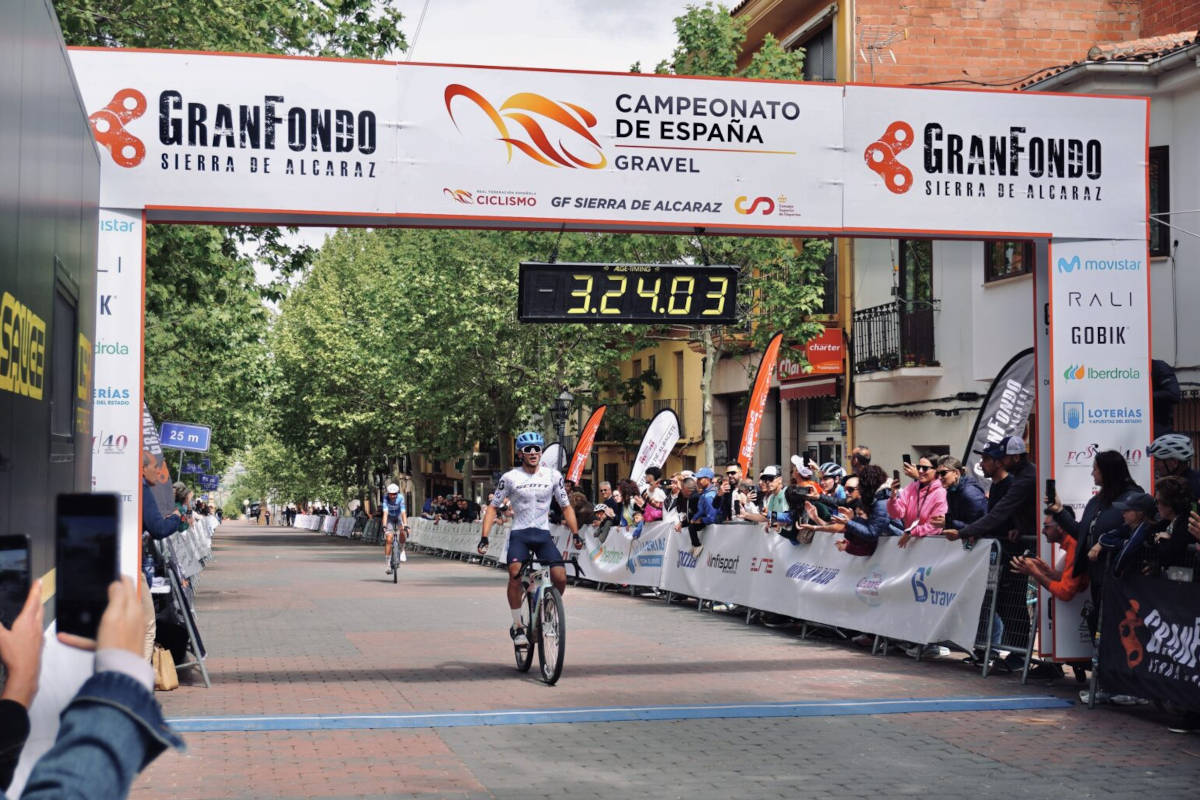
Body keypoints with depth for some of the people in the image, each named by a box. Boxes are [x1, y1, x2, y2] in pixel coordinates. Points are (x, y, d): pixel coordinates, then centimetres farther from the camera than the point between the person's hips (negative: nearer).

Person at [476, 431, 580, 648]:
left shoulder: (553, 476, 4)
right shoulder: (510, 477, -1)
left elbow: (566, 507, 11)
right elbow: (493, 508, 3)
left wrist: (576, 534, 1)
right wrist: (484, 538, -7)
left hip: (543, 534, 2)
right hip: (519, 534, -2)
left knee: (560, 577, -15)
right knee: (515, 573, -27)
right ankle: (517, 626, -13)